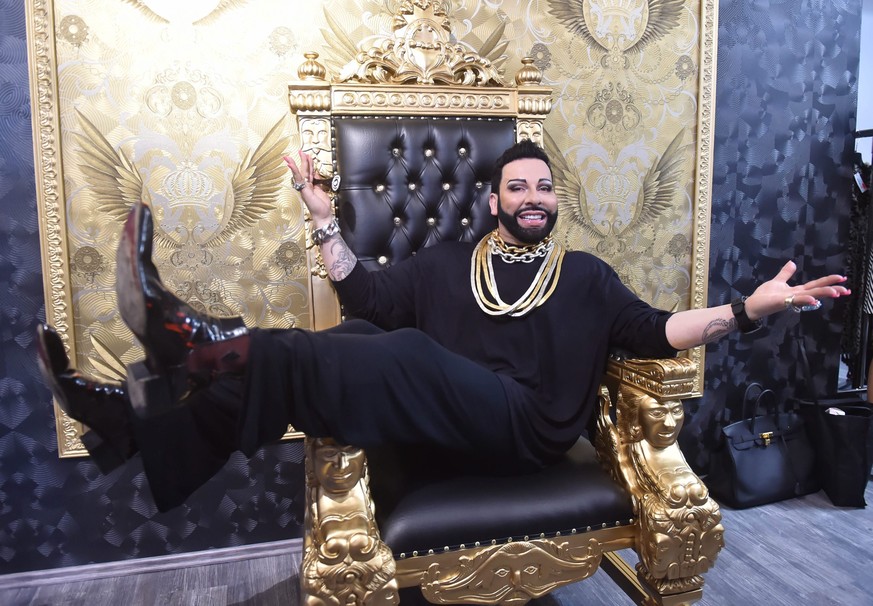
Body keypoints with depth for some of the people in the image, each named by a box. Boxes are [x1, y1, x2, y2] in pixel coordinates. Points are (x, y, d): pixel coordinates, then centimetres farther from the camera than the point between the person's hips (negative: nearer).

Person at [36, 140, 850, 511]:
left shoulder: (585, 274, 17)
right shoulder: (445, 263, 20)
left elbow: (655, 334, 9)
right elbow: (365, 300, 10)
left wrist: (746, 308, -3)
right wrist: (324, 219, 5)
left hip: (527, 430, -2)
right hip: (443, 420, 3)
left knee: (407, 353, -34)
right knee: (354, 342, -26)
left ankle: (218, 345, -39)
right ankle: (144, 413, -31)